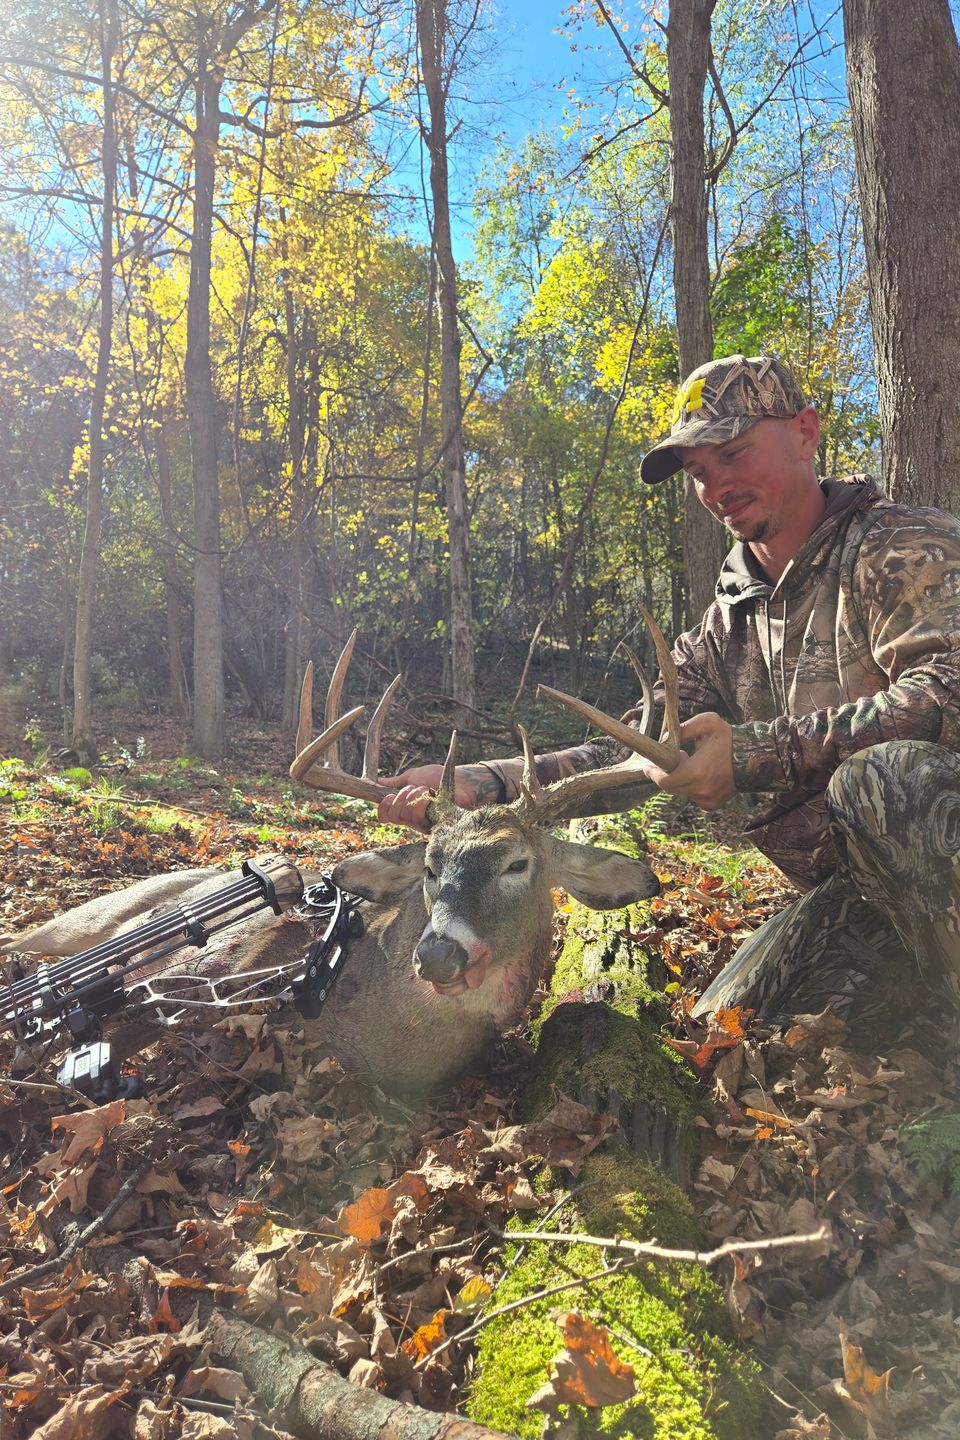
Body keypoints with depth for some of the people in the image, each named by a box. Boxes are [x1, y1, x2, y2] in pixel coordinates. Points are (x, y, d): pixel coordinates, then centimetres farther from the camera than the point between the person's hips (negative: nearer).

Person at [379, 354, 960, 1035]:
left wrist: (754, 754, -31)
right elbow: (634, 752, 7)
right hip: (852, 891, 7)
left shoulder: (901, 548, -9)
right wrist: (480, 783, -6)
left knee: (878, 778, -36)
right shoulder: (731, 622, 13)